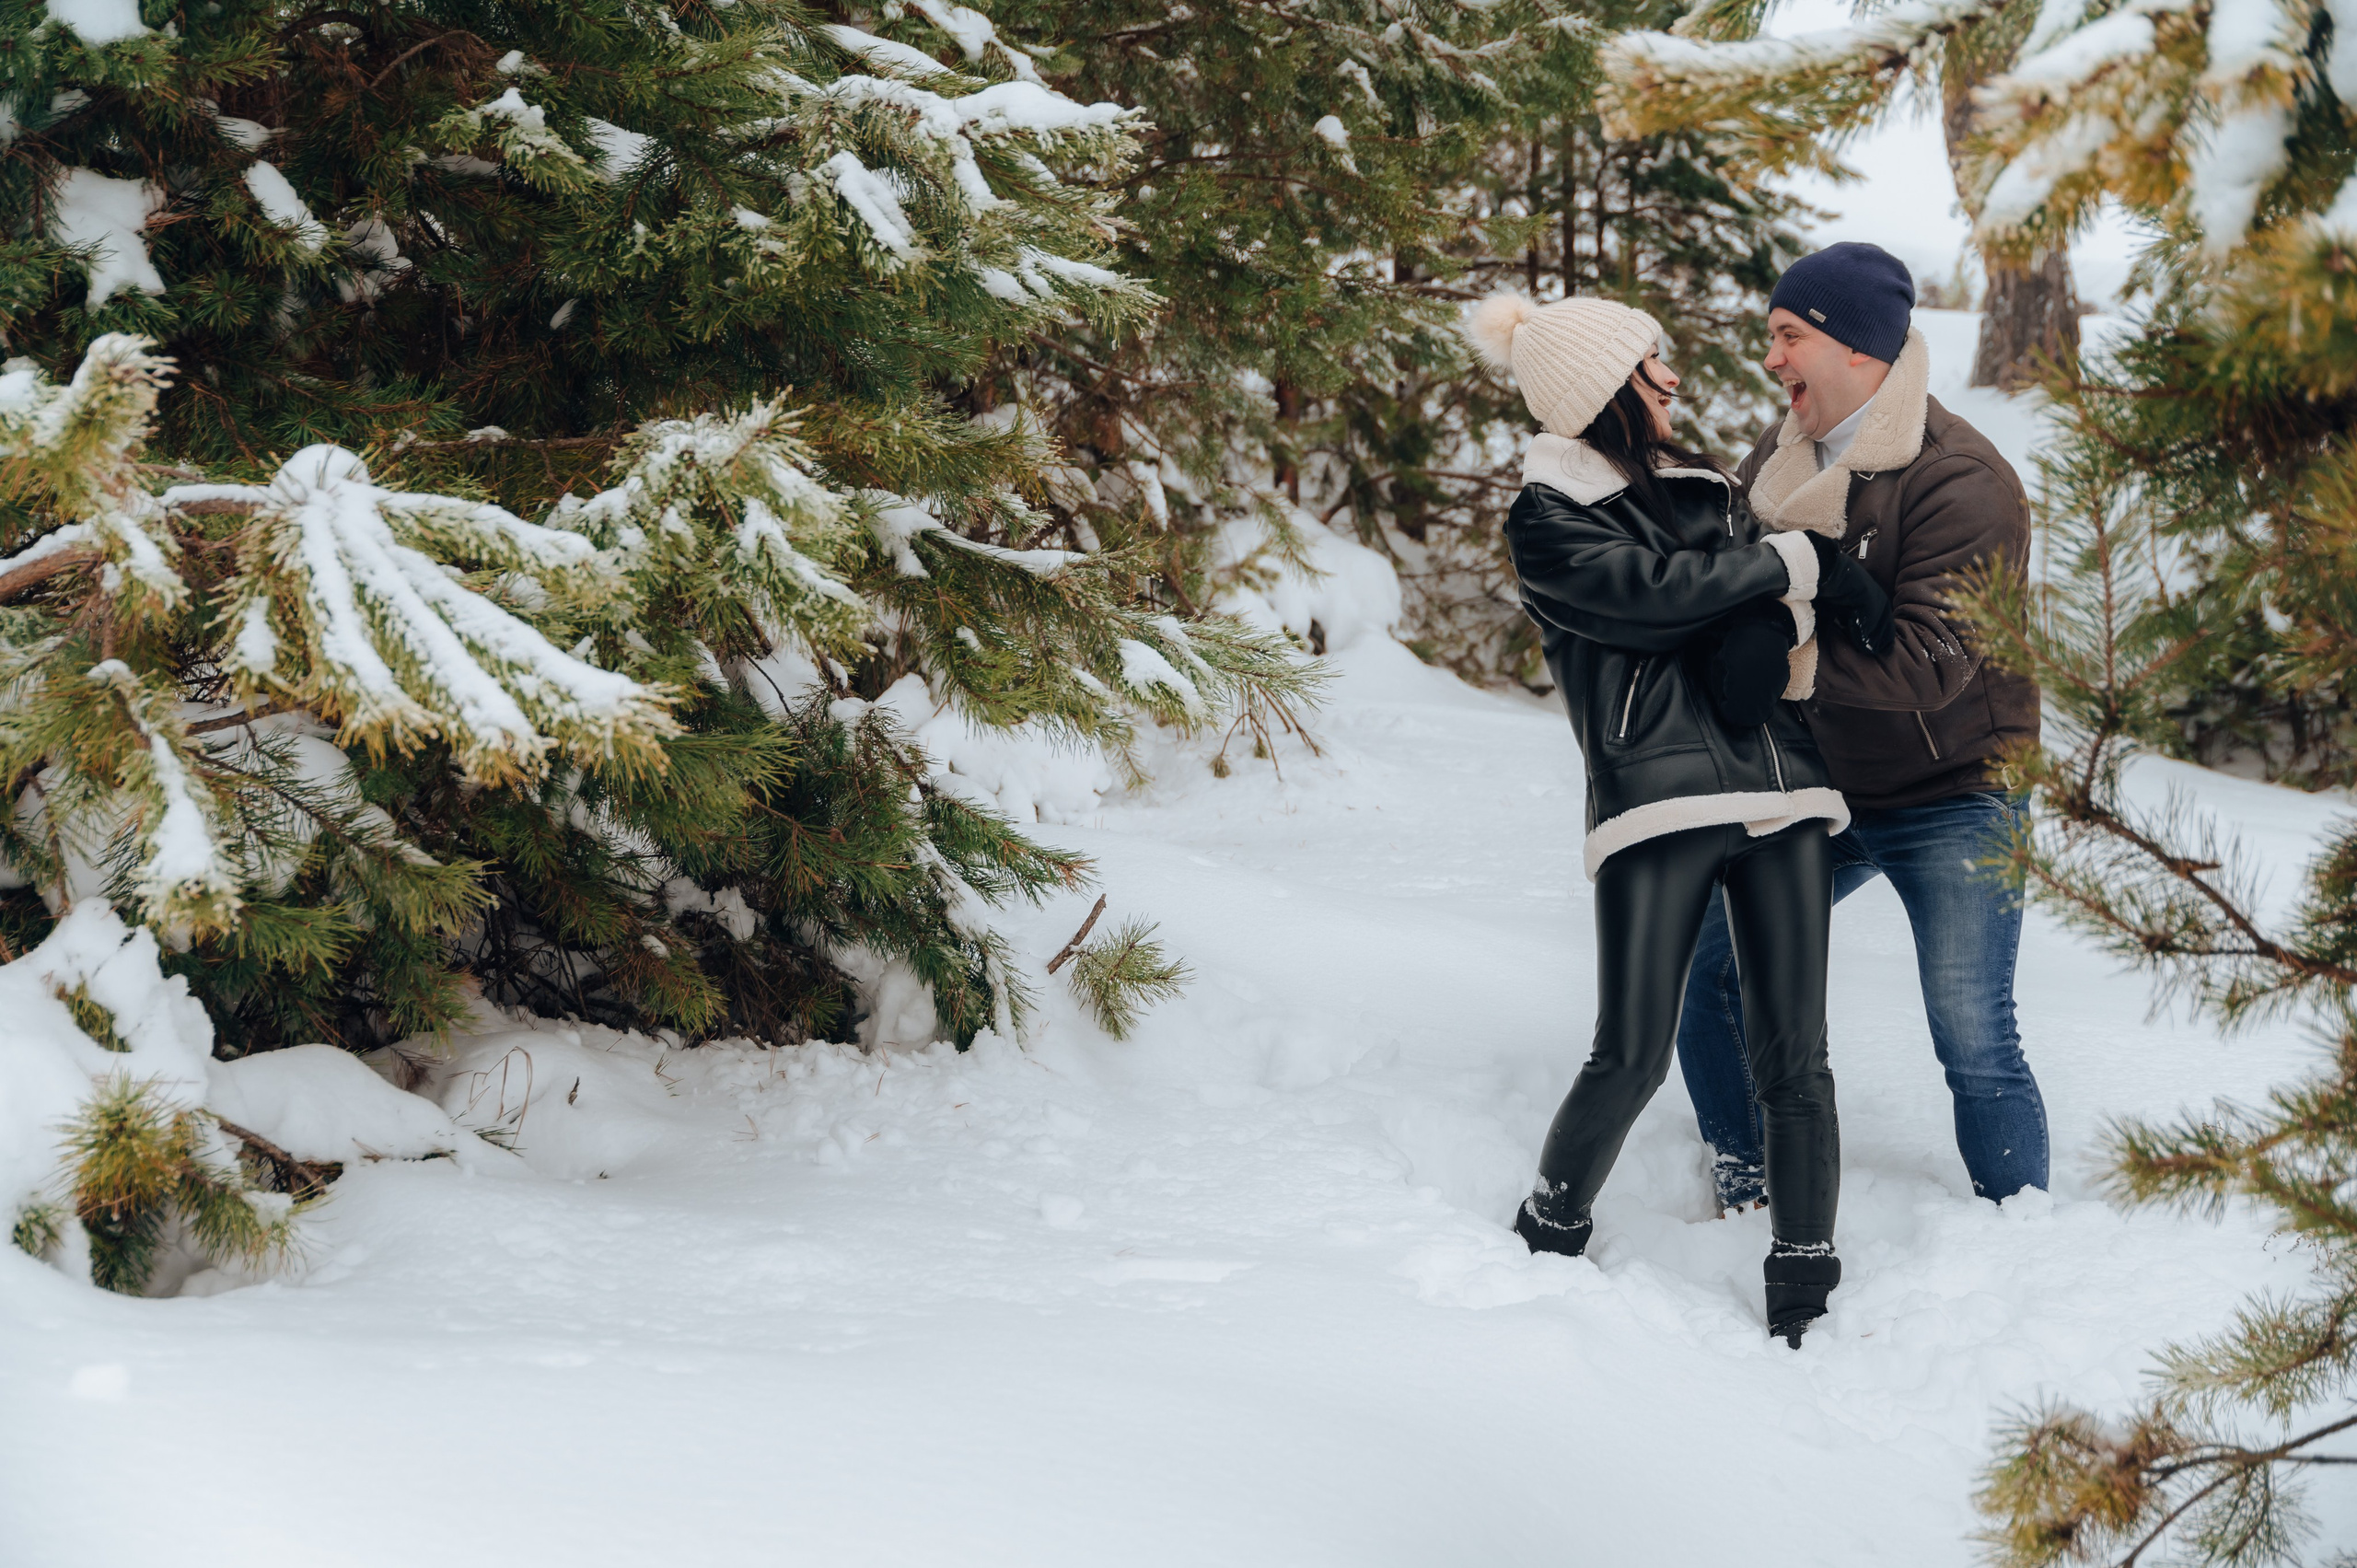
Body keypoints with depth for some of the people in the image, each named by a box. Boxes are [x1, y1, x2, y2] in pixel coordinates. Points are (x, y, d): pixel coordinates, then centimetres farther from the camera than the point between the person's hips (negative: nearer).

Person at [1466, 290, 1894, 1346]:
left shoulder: (1702, 489, 23)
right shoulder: (1548, 523, 4)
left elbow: (1778, 594, 11)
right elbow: (1655, 589, -10)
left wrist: (1771, 622, -12)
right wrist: (1796, 563, -5)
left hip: (1780, 791, 5)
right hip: (1656, 798, -5)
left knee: (1792, 1057, -1)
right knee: (1632, 1058, -10)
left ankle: (1802, 1300, 3)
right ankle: (1548, 1241, 14)